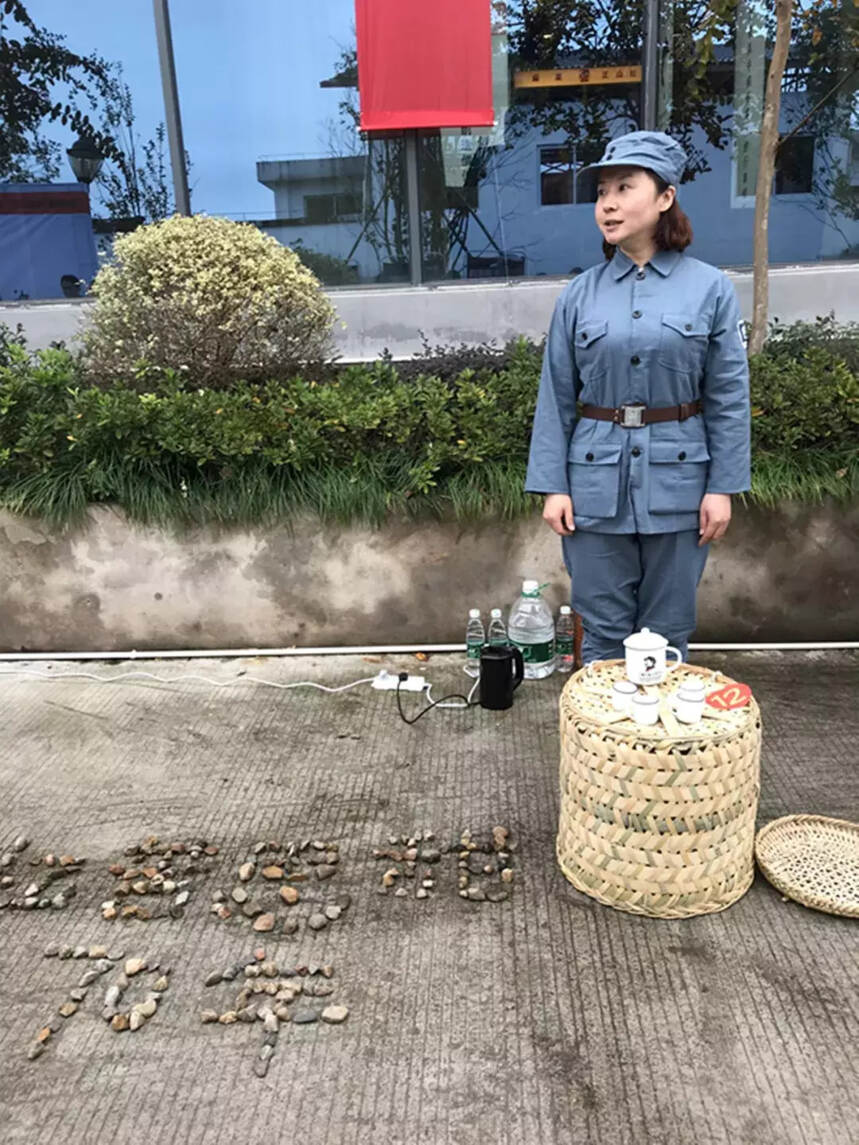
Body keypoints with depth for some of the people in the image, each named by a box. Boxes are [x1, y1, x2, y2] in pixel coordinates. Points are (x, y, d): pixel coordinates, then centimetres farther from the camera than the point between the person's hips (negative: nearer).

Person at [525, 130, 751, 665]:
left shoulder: (710, 288, -1)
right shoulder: (581, 294, 2)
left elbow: (729, 398, 0)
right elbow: (556, 398, 2)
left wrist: (723, 486, -4)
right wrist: (551, 485, -2)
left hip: (677, 480, 0)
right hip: (597, 481, 1)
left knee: (667, 633, 11)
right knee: (604, 631, 9)